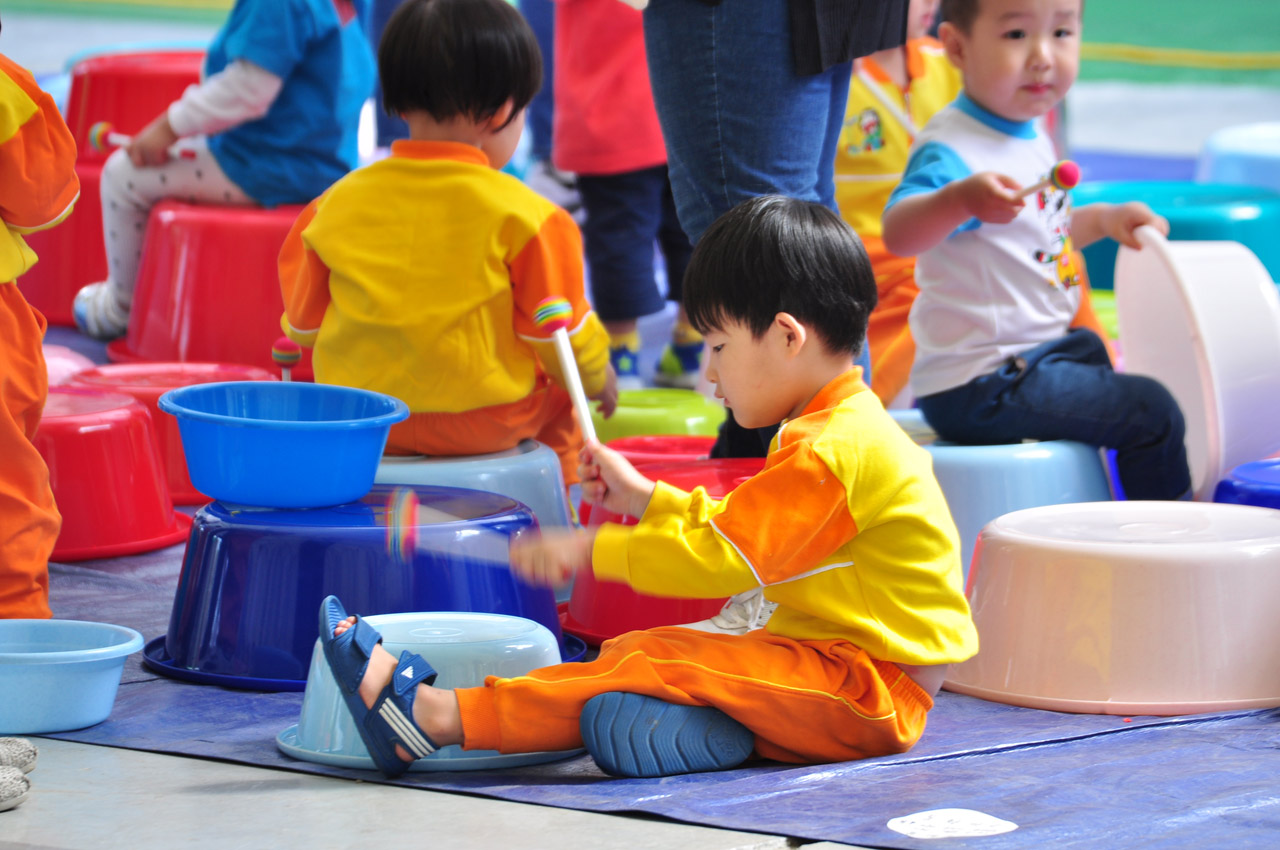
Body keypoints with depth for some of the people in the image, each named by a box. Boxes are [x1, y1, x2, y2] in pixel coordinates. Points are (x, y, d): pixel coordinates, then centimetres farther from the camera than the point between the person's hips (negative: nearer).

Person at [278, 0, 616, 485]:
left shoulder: (338, 204, -3)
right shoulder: (520, 213, -13)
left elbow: (302, 325, 6)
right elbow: (558, 333, -4)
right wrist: (597, 377, 18)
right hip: (482, 423, -3)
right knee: (559, 398, 26)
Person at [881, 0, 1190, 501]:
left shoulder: (1031, 135, 8)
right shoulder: (953, 149, -24)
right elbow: (898, 234, -43)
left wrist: (1103, 219, 14)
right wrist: (959, 198, -59)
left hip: (1037, 349, 11)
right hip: (979, 388, -11)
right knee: (1151, 413, -13)